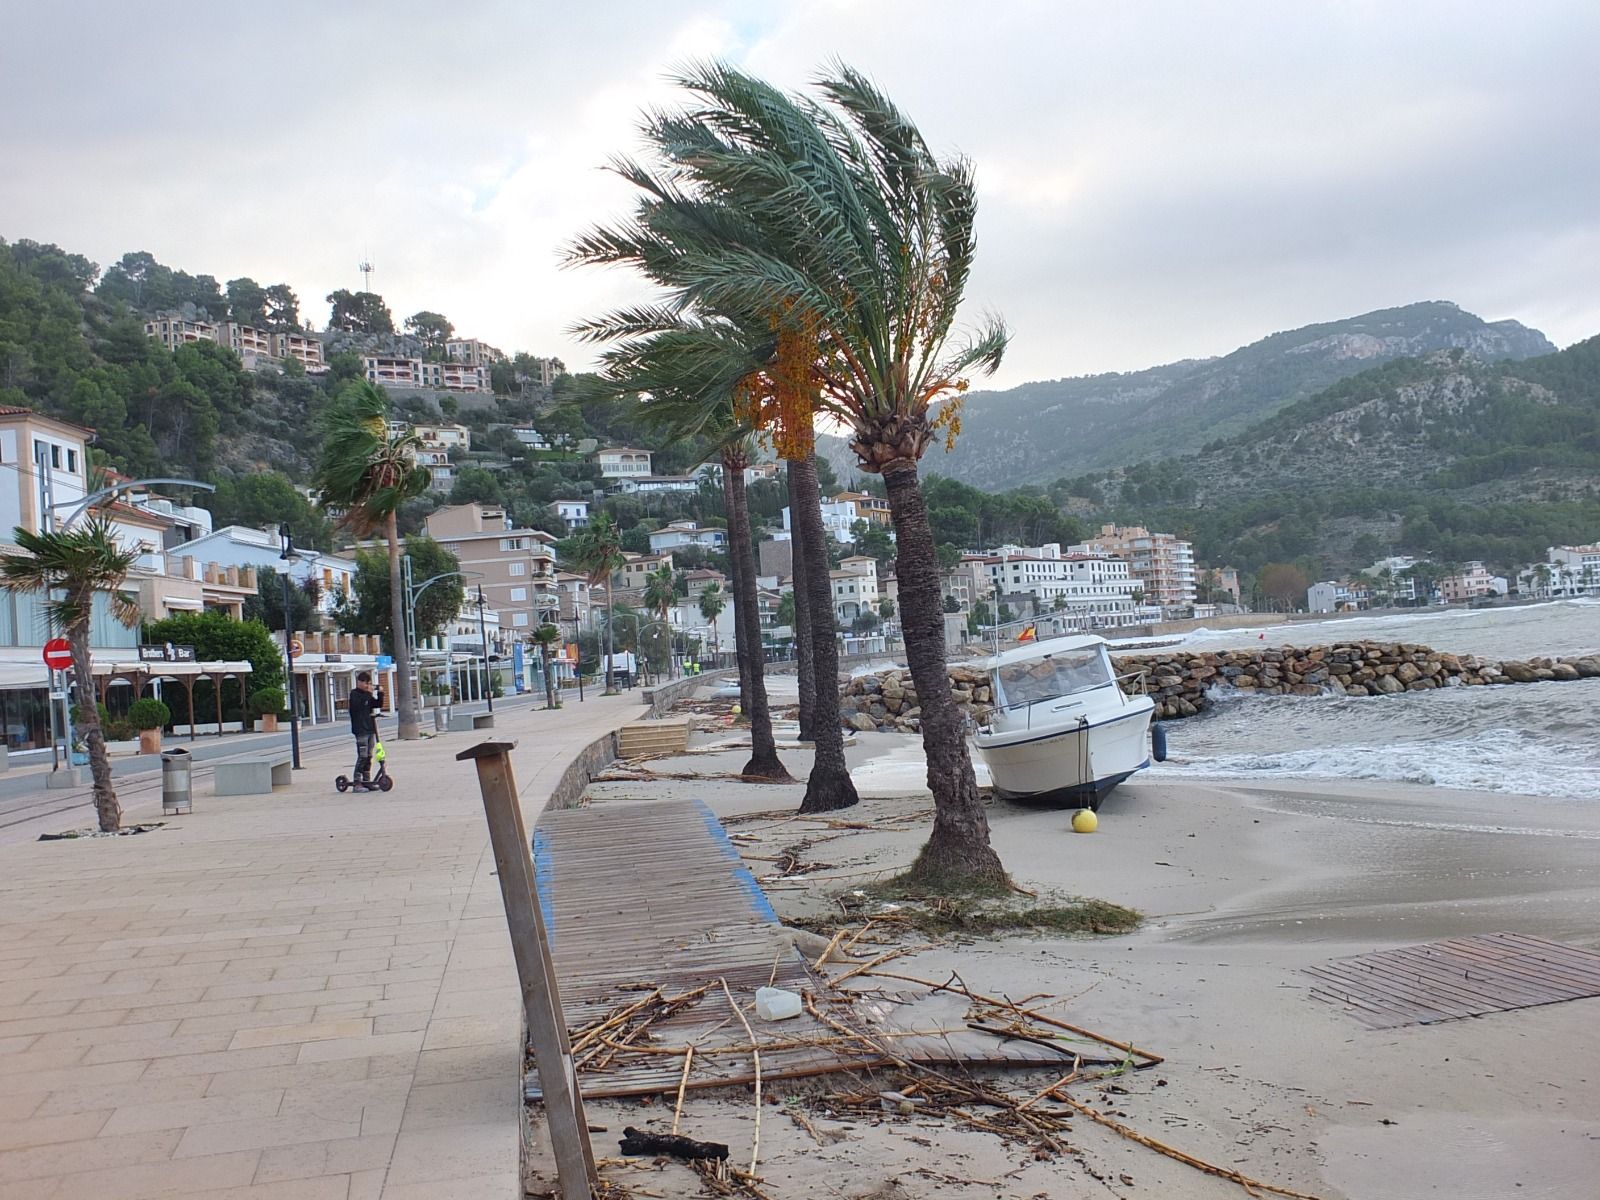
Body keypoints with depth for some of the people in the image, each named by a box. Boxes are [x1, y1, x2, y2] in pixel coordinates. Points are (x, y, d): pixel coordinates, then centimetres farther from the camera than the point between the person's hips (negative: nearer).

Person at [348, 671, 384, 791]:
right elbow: (358, 704, -23)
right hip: (361, 730, -8)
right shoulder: (354, 694, -5)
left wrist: (380, 694, 0)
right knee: (362, 756, -12)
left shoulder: (368, 695, 18)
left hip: (370, 729, 8)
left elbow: (378, 705, 14)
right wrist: (368, 693, -23)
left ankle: (366, 781, 16)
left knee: (369, 756, 10)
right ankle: (356, 783, -11)